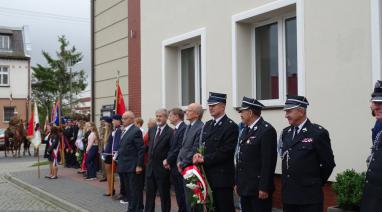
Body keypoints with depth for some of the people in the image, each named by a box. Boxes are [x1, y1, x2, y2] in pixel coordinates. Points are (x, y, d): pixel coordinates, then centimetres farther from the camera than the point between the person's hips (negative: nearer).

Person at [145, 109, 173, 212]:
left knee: (164, 194, 6)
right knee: (149, 194, 14)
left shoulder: (170, 132, -11)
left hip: (162, 168, -6)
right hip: (150, 166, 6)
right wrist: (149, 156, 11)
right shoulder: (151, 130, 10)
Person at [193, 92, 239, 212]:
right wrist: (199, 156, -6)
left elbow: (225, 152, -17)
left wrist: (204, 159, -15)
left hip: (222, 177, -7)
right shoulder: (208, 125, 15)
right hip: (208, 176, 7)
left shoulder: (231, 126, -10)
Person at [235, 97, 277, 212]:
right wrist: (237, 182, 14)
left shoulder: (267, 130, -13)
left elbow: (268, 162, -17)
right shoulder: (246, 130, 14)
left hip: (258, 188, -8)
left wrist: (264, 188, -19)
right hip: (245, 187, 8)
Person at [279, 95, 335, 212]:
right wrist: (289, 183, 14)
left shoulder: (318, 133, -10)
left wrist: (316, 184, 3)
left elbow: (328, 163, -6)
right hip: (288, 195, 6)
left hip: (309, 196, -6)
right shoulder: (285, 133, 10)